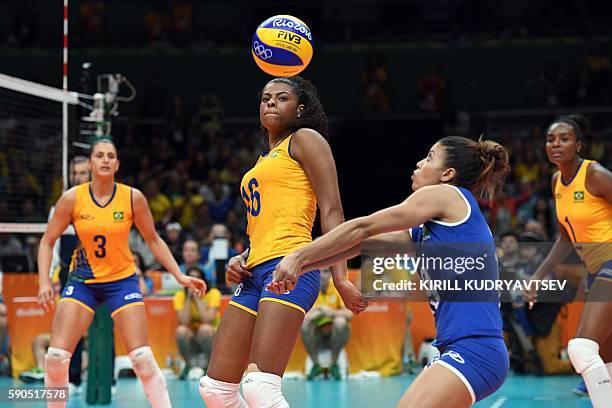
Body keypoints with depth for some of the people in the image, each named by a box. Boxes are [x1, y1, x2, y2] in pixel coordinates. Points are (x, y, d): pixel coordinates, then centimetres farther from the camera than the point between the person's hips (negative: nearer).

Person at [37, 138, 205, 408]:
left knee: (142, 358, -12)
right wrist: (44, 282, -13)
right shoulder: (73, 198, -9)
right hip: (82, 281, 1)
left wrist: (180, 276, -2)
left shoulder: (133, 198, -8)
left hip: (122, 281, 0)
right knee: (56, 357, -10)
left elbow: (153, 240, 3)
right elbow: (48, 241, -1)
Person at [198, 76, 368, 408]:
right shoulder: (264, 160, 28)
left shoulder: (305, 140, 5)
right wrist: (241, 259, 11)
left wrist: (340, 277, -16)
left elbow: (331, 210, -5)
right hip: (256, 273, 9)